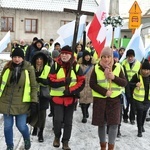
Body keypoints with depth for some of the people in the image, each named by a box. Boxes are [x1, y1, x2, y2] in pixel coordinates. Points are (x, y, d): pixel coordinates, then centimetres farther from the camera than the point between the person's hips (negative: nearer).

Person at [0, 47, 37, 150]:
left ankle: (27, 139, 35)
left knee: (21, 126, 2)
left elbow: (33, 86, -4)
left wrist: (34, 101, -9)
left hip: (21, 103, -3)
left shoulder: (29, 68, -7)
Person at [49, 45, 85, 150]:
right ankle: (57, 137, 21)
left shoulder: (76, 67, -1)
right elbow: (51, 81, -9)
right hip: (58, 97, -1)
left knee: (68, 121, 8)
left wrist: (71, 91, -17)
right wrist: (64, 81, -25)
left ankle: (65, 141, 23)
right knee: (58, 119, -8)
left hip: (71, 98, 1)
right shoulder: (55, 66, -3)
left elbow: (82, 82, -4)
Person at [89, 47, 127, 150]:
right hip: (100, 99, 0)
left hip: (114, 99, 0)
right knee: (101, 123, 8)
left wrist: (114, 77, -18)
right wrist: (104, 92, -16)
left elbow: (124, 83, -1)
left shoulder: (118, 67, 1)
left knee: (114, 123, -4)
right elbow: (92, 84, -5)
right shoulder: (96, 68, -2)